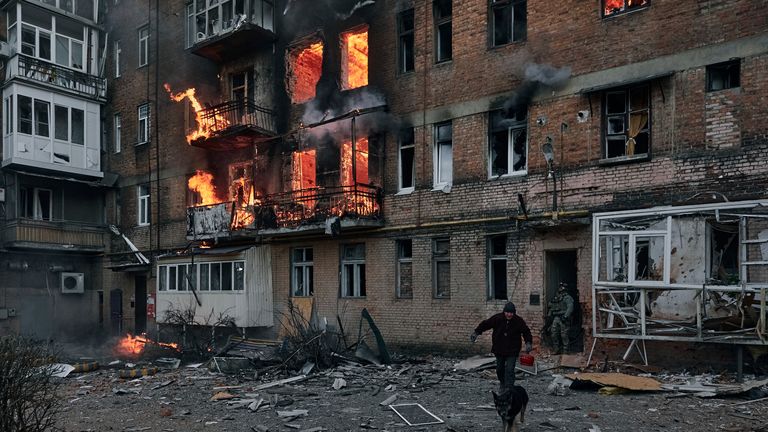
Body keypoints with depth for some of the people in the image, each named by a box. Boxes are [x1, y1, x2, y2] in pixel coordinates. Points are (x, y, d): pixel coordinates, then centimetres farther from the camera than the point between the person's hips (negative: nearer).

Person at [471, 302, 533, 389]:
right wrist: (476, 332, -8)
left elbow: (526, 332, 1)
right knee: (499, 369, 18)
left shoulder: (519, 321, -11)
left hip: (512, 351, -3)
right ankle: (502, 383, 43)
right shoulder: (497, 318, -11)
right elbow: (485, 324, -2)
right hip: (499, 349, 3)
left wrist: (528, 343, -12)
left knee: (509, 370, -12)